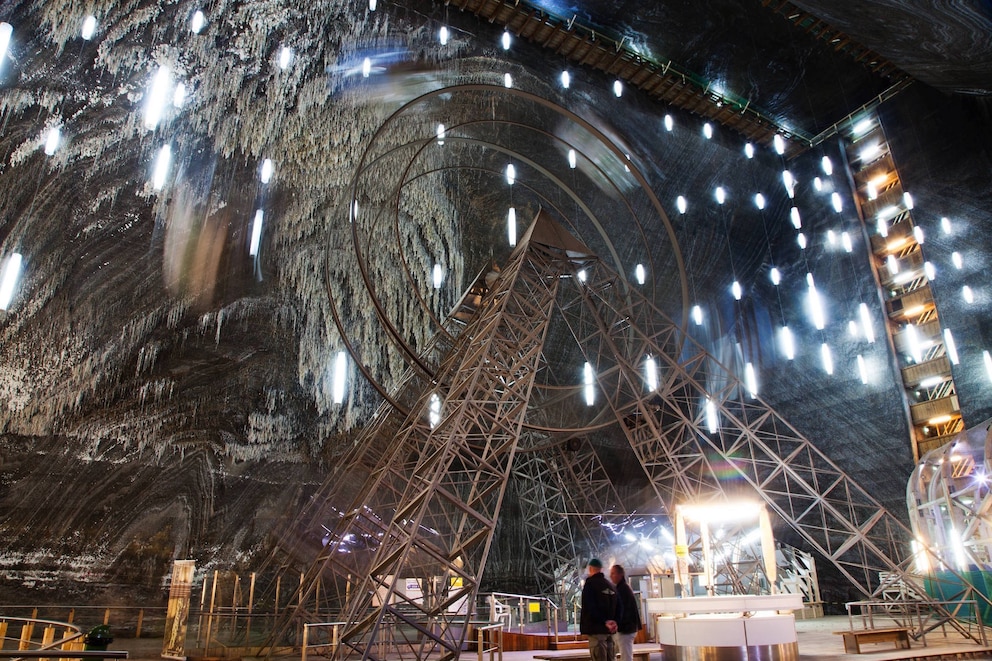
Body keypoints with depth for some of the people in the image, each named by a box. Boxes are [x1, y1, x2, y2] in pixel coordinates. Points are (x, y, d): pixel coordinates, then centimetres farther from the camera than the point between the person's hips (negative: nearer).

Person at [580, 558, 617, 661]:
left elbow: (590, 609, -17)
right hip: (609, 631, 7)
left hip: (596, 629, -7)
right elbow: (617, 607, 14)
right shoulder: (610, 585, 15)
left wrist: (604, 622, -14)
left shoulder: (590, 583, -8)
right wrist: (614, 622, 1)